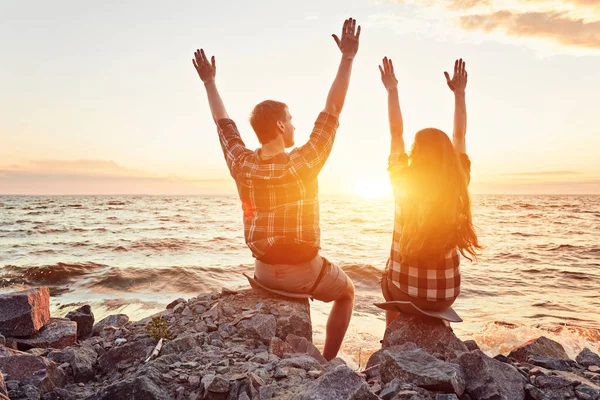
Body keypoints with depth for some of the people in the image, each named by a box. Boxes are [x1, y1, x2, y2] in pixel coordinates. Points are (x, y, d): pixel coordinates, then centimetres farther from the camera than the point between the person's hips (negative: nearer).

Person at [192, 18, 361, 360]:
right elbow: (333, 110, -16)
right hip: (304, 270, -4)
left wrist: (210, 82, 18)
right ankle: (327, 362, 22)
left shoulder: (242, 165, -10)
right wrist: (348, 58, -10)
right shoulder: (304, 162, -21)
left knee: (279, 286, 39)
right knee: (346, 292, 27)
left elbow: (225, 125, 6)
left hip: (265, 270, 4)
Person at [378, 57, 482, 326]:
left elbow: (396, 134, -2)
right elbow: (459, 137, 5)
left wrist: (392, 90, 6)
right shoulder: (458, 186, -9)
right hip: (446, 294, 2)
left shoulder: (403, 185, -14)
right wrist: (459, 93, 13)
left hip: (405, 291, -2)